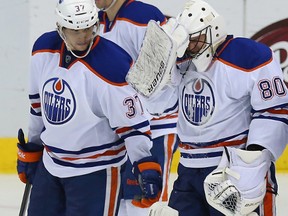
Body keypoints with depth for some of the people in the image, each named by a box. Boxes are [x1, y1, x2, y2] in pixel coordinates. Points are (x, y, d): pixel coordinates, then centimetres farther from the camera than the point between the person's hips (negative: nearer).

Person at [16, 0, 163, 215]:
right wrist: (31, 148, 18)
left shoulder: (112, 66, -23)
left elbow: (132, 122, -18)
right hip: (50, 163, 7)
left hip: (96, 171, -7)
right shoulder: (43, 50, -3)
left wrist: (145, 165, -26)